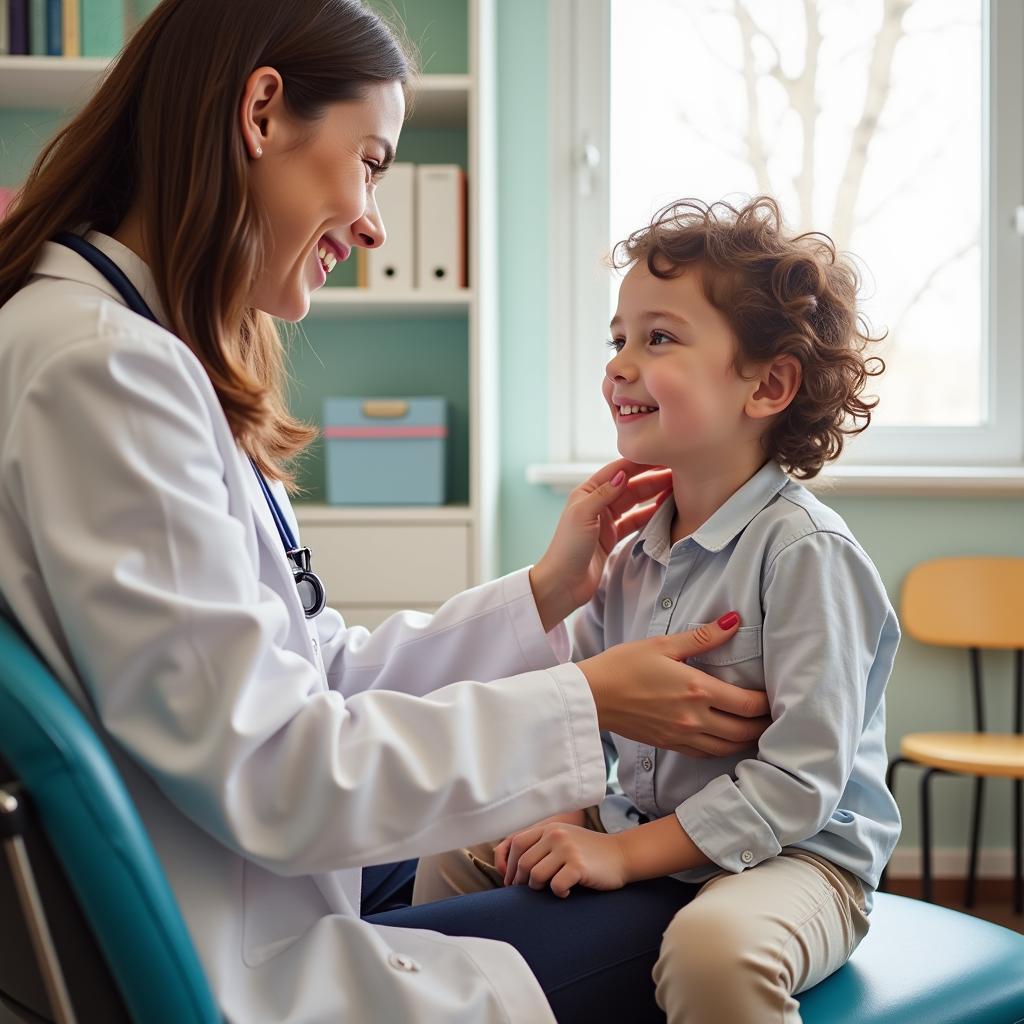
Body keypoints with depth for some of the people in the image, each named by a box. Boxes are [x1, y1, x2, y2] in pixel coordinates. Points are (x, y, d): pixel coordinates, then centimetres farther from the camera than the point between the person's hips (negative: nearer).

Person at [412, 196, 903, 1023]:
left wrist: (626, 852, -23)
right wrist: (568, 818, -8)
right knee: (452, 862, 5)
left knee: (713, 946, -38)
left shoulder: (803, 550, -19)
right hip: (646, 833, 7)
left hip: (794, 855, -7)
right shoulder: (637, 548, 5)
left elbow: (800, 782, -22)